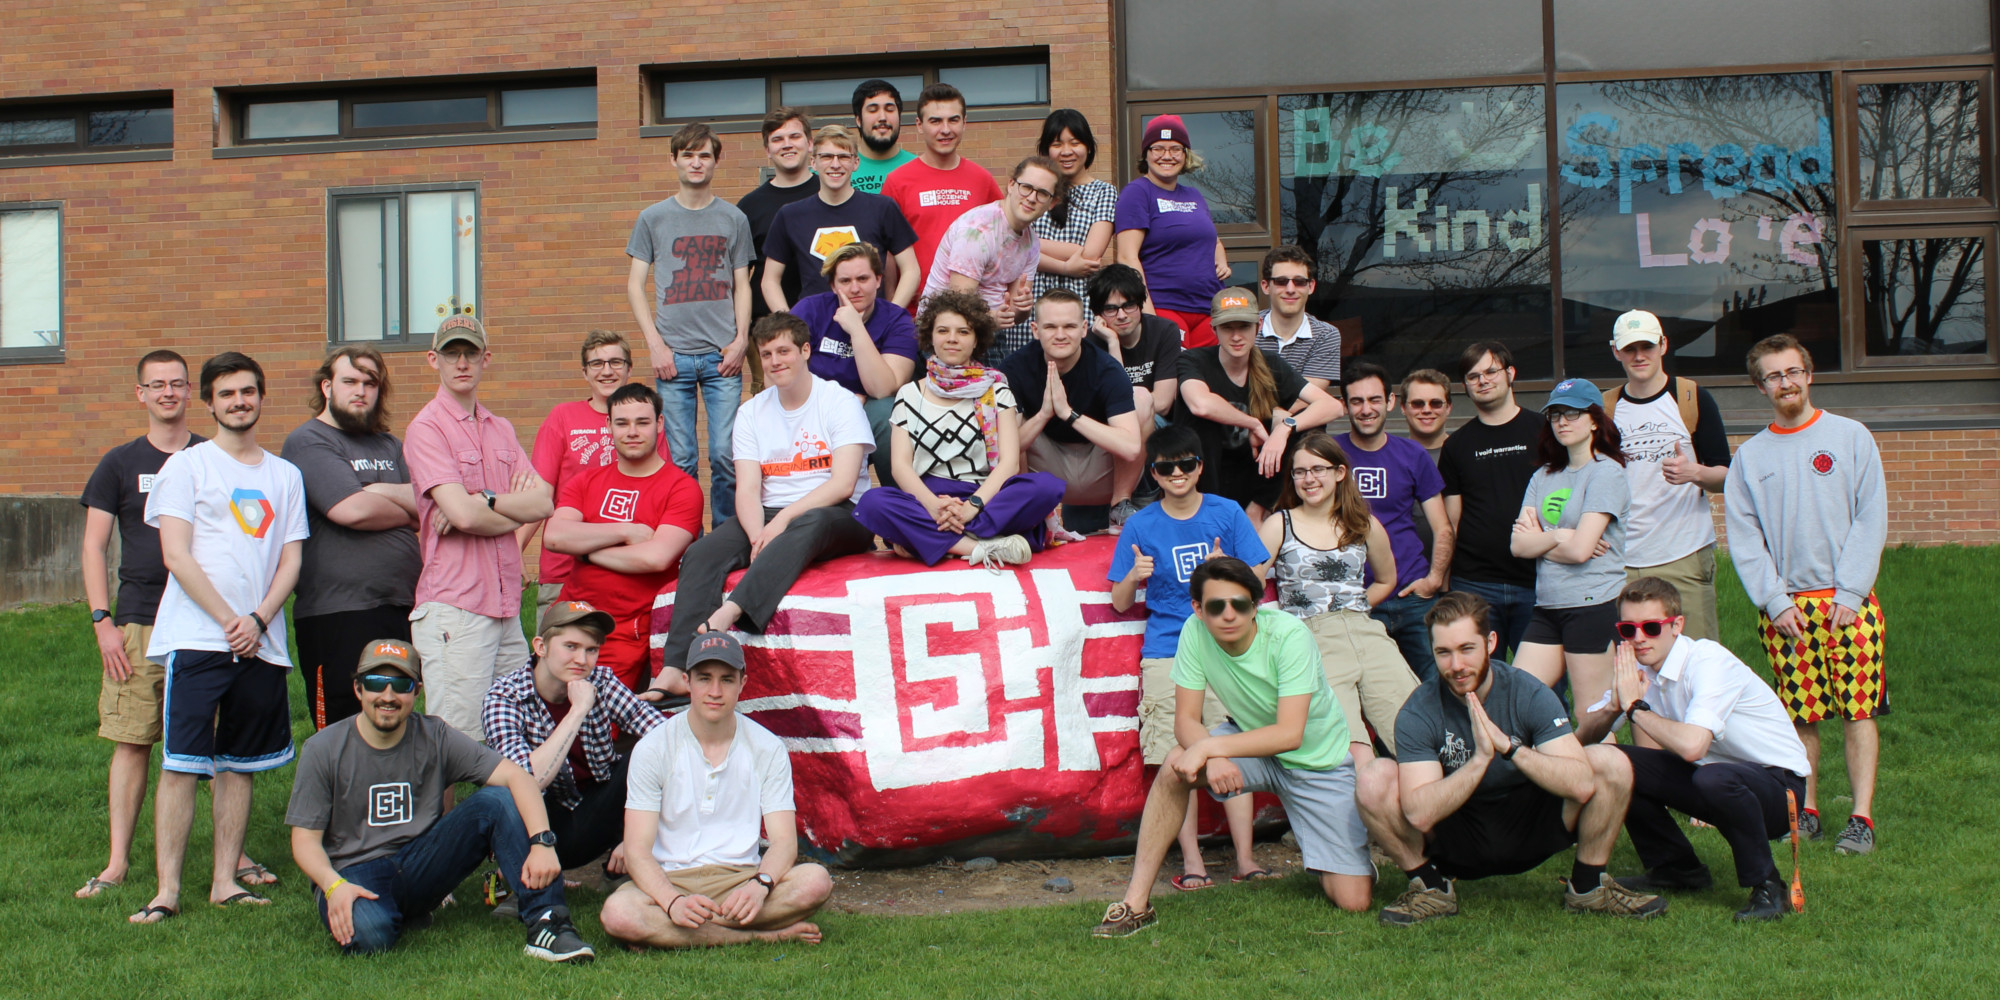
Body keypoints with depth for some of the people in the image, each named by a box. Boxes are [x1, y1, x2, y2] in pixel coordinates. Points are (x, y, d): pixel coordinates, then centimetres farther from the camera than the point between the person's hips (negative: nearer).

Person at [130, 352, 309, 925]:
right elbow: (176, 556, -5)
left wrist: (259, 619, -6)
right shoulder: (186, 466, 3)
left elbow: (291, 560, 11)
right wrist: (228, 620, -10)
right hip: (195, 637, -4)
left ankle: (225, 881, 14)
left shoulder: (285, 475, 15)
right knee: (181, 764, -7)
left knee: (240, 765, 7)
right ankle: (167, 890, -4)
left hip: (261, 642, 4)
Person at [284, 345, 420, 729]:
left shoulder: (390, 446, 20)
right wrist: (407, 512, 2)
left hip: (401, 609, 7)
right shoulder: (308, 442, -2)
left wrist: (378, 491, -11)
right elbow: (352, 510, -16)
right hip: (338, 615, -7)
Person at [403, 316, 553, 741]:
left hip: (507, 604, 7)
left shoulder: (501, 429, 17)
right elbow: (462, 514, -17)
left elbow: (543, 502, 5)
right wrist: (515, 510, 1)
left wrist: (484, 502, -11)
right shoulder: (427, 427, -6)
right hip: (454, 607, -7)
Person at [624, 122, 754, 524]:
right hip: (673, 355, 0)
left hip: (722, 355, 0)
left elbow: (741, 285, 13)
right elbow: (635, 284, 9)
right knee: (680, 460, 0)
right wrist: (654, 343, -2)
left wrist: (741, 339, -1)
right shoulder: (653, 218, 9)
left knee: (725, 455, -5)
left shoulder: (734, 219, 11)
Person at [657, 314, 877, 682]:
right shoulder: (751, 412, 13)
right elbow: (747, 491, 2)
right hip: (771, 517, 4)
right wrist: (758, 537, -20)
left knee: (811, 523, -40)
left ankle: (727, 614, -54)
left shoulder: (840, 401, 1)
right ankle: (676, 671, -34)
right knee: (702, 552, -23)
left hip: (838, 518, -4)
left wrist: (785, 518, -22)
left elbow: (843, 483, -11)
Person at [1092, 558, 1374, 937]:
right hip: (1254, 743, 3)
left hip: (1318, 760, -3)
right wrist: (1214, 758, -37)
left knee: (1353, 901, -12)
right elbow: (1185, 721, -16)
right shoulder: (1196, 632, -18)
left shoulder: (1288, 635, -29)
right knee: (1177, 765, -28)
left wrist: (1209, 747, -39)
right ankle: (1135, 902, -19)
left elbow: (1290, 735, -33)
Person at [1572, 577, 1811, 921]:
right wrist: (1614, 705, -23)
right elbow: (1582, 735, -3)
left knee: (1713, 778, -39)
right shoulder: (1638, 668, -2)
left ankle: (1767, 887, -15)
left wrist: (1635, 707, -24)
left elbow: (1691, 746, -39)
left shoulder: (1708, 662, -24)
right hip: (1718, 771, 7)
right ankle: (1675, 868, 9)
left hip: (1778, 782, -7)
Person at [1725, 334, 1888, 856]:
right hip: (1784, 605, 1)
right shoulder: (1750, 455, 10)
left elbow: (1871, 520, 0)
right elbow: (1743, 537, 5)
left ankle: (1862, 817, -1)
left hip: (1848, 600, -1)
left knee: (1859, 710, -3)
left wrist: (1850, 593, -9)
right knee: (1799, 714, 3)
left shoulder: (1851, 437, 6)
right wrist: (1774, 600, -6)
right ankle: (1805, 811, 11)